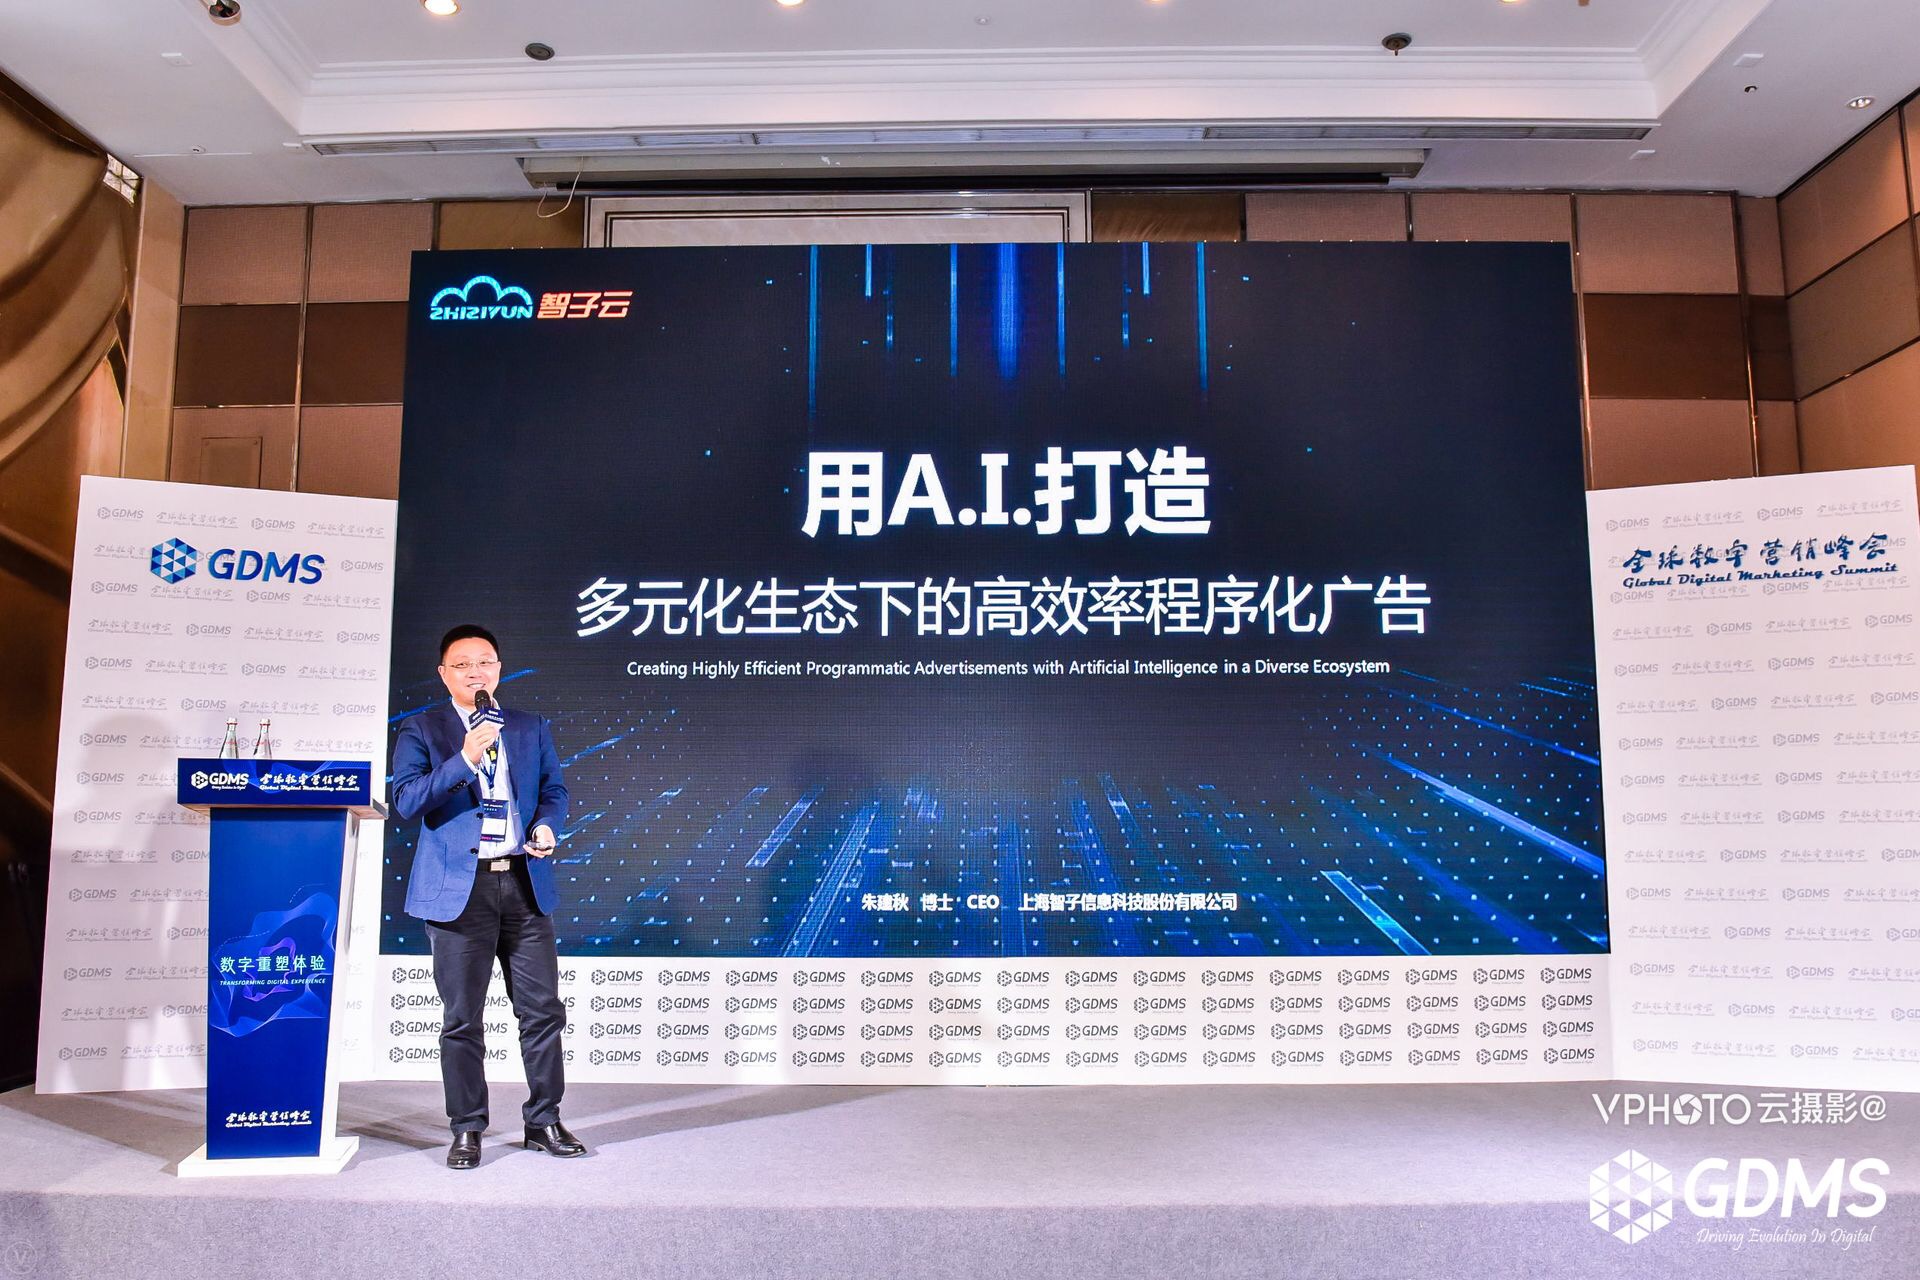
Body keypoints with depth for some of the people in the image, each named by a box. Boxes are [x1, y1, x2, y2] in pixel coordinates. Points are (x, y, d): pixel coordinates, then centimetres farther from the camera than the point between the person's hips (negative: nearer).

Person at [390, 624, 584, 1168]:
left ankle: (544, 1122, 18)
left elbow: (554, 789, 16)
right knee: (463, 1017, 4)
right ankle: (467, 1129, 18)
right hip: (460, 888, -3)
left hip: (525, 884, 3)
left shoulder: (532, 728, 13)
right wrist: (463, 761, -19)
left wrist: (547, 826, -5)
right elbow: (406, 801, -8)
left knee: (543, 1010, 5)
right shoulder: (421, 730, 3)